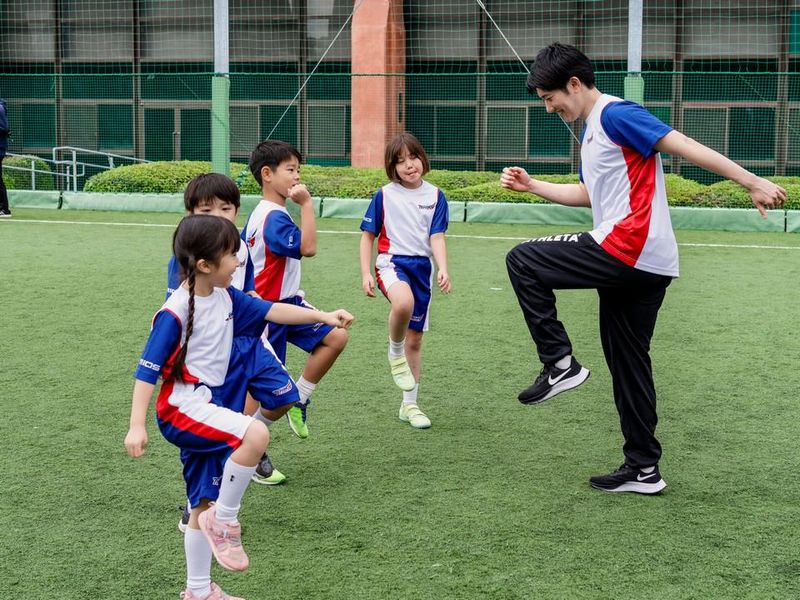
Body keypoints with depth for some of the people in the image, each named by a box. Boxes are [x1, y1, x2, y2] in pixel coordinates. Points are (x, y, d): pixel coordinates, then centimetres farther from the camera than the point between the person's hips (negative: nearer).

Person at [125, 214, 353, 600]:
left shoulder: (225, 296, 4)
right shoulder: (175, 312, -18)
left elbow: (271, 310, 14)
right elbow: (148, 370, -17)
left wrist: (324, 316, 9)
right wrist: (137, 426, -21)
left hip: (210, 405, 8)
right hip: (183, 407, -8)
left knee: (204, 505, 13)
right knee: (255, 434, -31)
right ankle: (225, 520, -13)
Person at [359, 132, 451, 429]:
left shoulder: (435, 196, 3)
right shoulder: (384, 195, -1)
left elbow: (436, 237, -2)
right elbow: (368, 236, 5)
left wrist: (443, 270, -19)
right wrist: (366, 274, -4)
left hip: (422, 267, 3)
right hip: (392, 262, -3)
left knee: (415, 340, 10)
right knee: (404, 301, -39)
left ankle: (409, 404, 24)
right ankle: (395, 353, -10)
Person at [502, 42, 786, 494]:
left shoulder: (615, 114, -8)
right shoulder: (592, 131, 22)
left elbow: (684, 146, -15)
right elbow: (588, 195, 35)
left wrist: (751, 182, -18)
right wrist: (531, 185, 30)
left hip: (627, 247, -10)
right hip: (644, 266, 10)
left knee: (523, 261, -6)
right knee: (628, 364, 13)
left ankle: (561, 364, -6)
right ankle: (644, 469, 18)